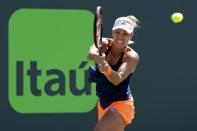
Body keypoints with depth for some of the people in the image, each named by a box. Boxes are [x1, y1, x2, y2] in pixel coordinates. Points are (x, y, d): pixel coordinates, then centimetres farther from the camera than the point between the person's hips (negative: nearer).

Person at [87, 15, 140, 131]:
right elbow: (91, 54, -31)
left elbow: (117, 79, -34)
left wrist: (106, 68, -56)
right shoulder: (104, 44, -7)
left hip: (121, 105, -6)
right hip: (103, 103, 6)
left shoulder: (132, 56, -18)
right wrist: (97, 56, -55)